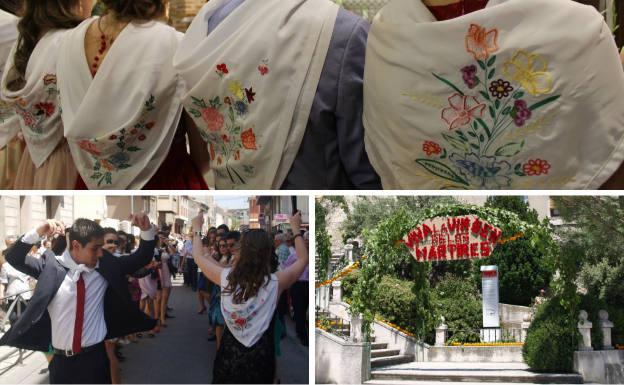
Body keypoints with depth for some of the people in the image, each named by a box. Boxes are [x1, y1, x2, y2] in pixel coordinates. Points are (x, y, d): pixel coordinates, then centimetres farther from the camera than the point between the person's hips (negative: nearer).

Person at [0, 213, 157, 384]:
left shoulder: (105, 267, 0)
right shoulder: (52, 267, -5)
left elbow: (140, 259, 6)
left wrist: (146, 230, -11)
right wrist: (38, 233, -23)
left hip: (95, 357, 1)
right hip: (61, 360, -1)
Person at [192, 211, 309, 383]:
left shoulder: (227, 277, -11)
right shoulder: (275, 282, -14)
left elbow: (198, 256, 8)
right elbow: (303, 259, 5)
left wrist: (197, 229, 22)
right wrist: (295, 229, 16)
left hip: (230, 352, 1)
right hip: (260, 355, -1)